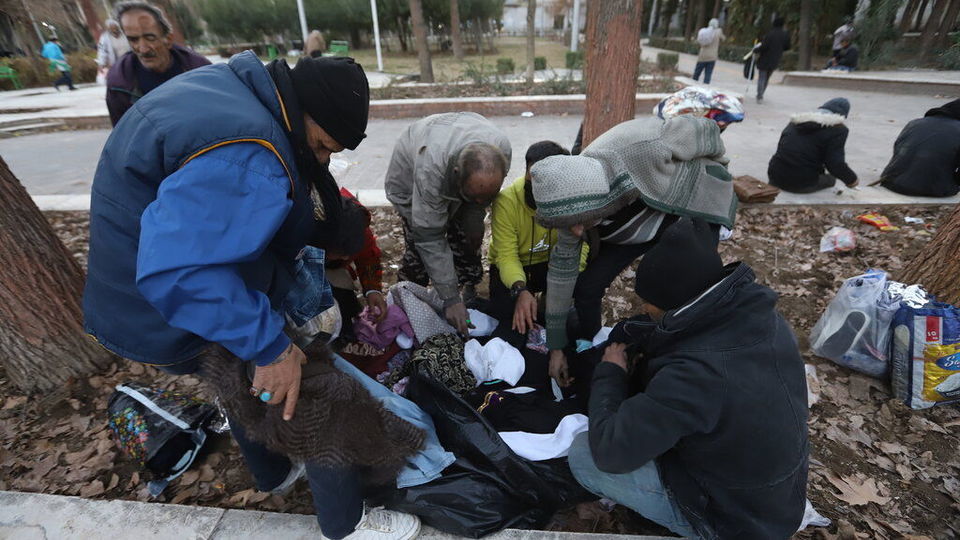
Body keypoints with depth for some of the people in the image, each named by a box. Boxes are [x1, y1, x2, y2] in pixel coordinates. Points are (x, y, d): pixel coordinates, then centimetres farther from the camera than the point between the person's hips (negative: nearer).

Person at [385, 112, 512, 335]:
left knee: (466, 236, -4)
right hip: (409, 171, -3)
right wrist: (450, 298, -42)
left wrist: (475, 214, -18)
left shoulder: (502, 149, -33)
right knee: (420, 242, -11)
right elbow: (430, 238, -42)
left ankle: (470, 290, 16)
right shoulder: (430, 169, -48)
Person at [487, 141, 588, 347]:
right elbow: (506, 255, -25)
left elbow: (579, 245, -22)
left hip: (551, 262, 2)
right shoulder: (507, 201, -24)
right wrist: (520, 289, -43)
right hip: (513, 267, -2)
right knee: (508, 312, -26)